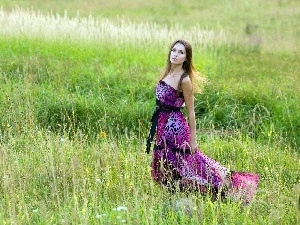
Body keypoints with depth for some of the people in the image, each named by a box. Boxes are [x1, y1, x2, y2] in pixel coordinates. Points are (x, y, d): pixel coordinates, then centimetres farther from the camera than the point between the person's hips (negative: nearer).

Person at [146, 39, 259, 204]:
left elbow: (190, 112, -13)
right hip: (162, 125, 8)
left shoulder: (184, 80, -17)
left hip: (175, 126, -8)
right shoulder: (168, 73, 5)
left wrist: (193, 139, -11)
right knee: (165, 169, 16)